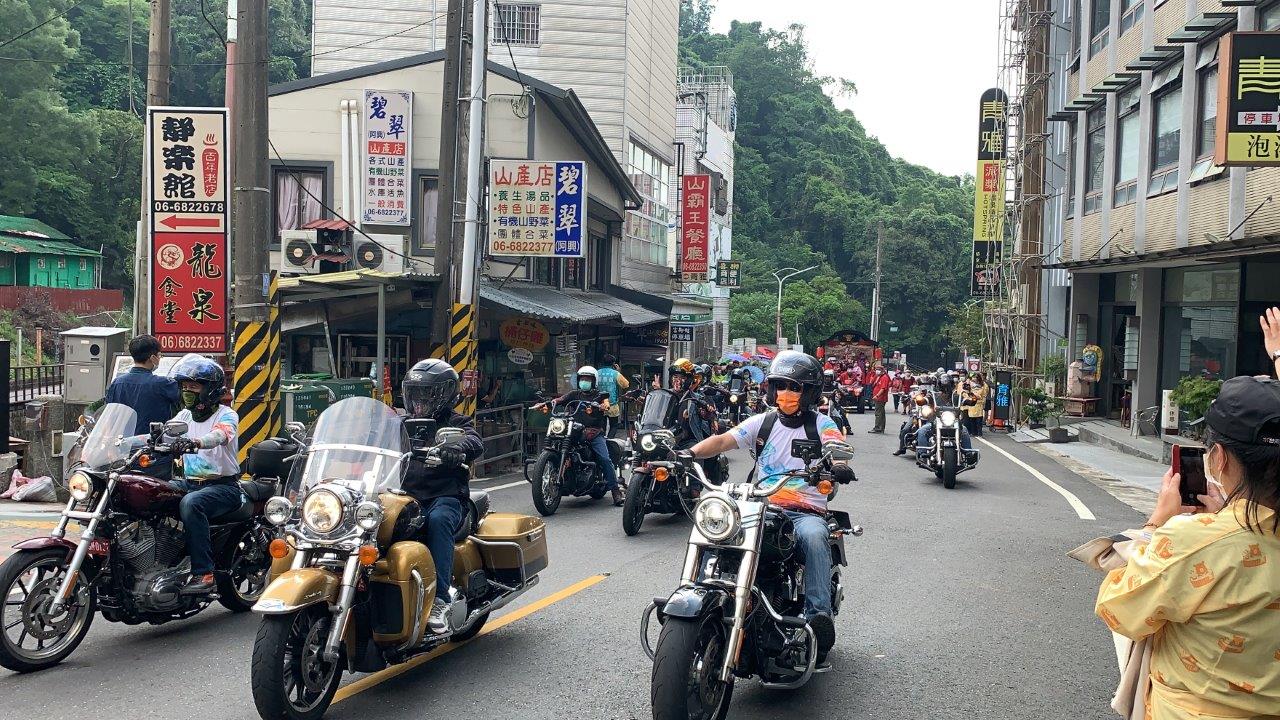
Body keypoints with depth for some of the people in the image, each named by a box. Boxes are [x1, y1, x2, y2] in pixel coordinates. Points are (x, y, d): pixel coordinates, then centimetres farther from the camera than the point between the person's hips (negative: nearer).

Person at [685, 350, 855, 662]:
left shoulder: (822, 425, 6)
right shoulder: (762, 422, 14)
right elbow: (722, 440, 0)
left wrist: (839, 467, -39)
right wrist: (691, 452, -21)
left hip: (807, 511, -3)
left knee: (813, 535, -37)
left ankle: (818, 614, -37)